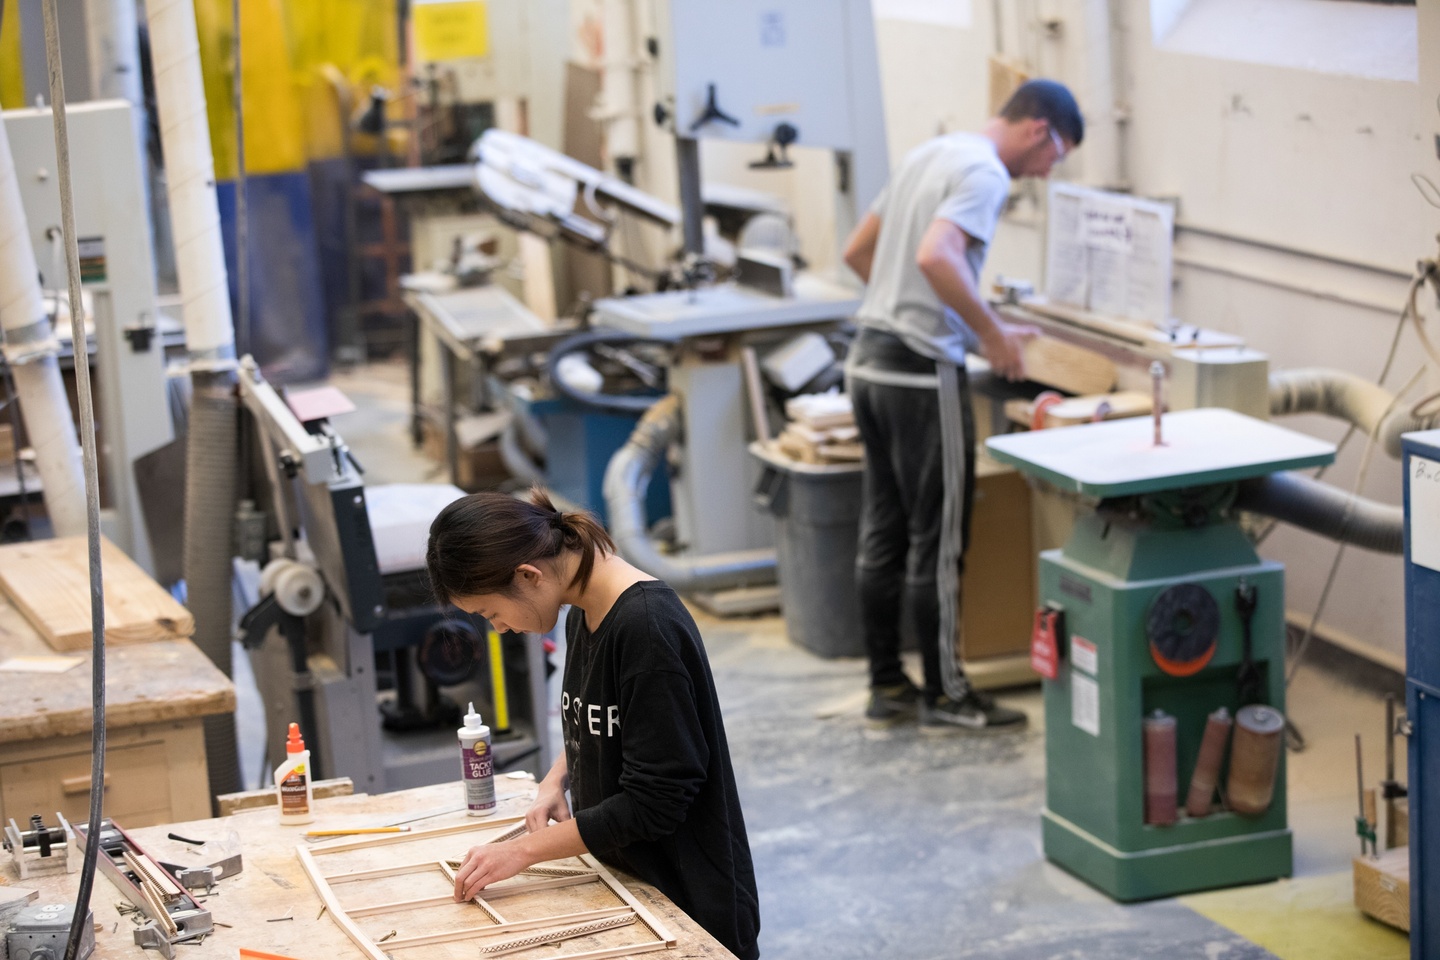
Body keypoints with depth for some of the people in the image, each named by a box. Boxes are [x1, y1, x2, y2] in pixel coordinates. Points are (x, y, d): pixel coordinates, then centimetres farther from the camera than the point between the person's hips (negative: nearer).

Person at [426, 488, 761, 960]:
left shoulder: (647, 627, -26)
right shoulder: (584, 615, 1)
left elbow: (654, 801, -24)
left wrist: (524, 850, -18)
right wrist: (557, 778, -1)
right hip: (624, 882, 8)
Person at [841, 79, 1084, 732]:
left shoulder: (930, 155, 18)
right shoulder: (985, 172, -12)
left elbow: (857, 252, 23)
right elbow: (935, 257, -28)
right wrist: (992, 334, -19)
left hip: (869, 359, 9)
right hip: (921, 371, -9)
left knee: (883, 532, 13)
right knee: (936, 539, 0)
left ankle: (886, 688, 19)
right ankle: (943, 696, 8)